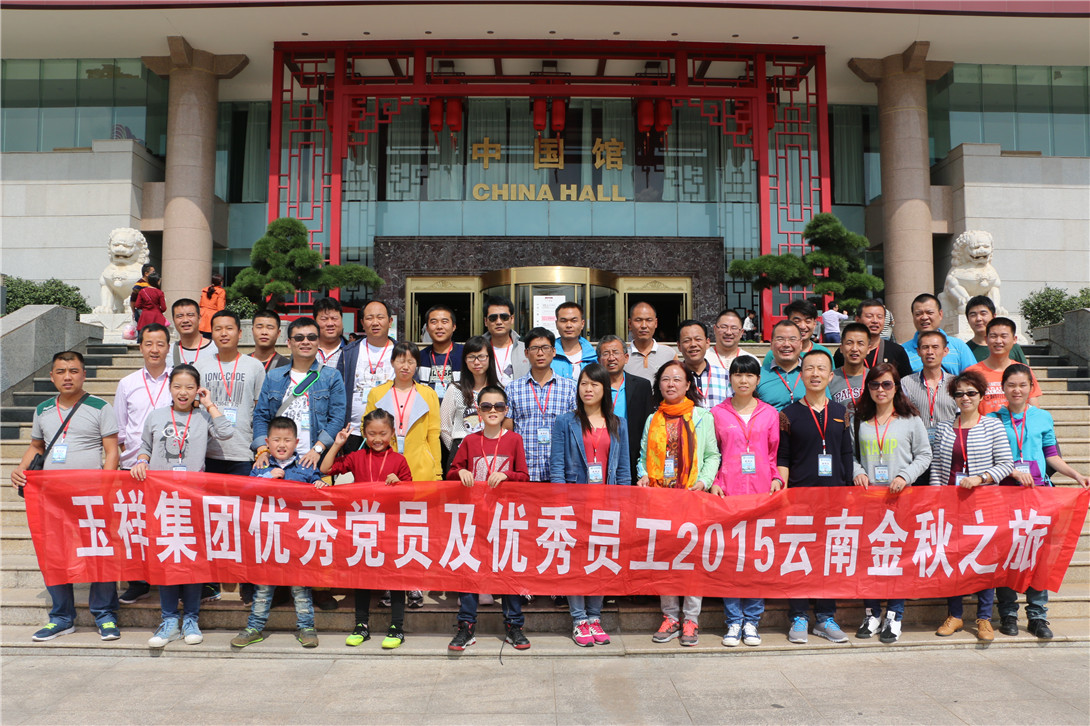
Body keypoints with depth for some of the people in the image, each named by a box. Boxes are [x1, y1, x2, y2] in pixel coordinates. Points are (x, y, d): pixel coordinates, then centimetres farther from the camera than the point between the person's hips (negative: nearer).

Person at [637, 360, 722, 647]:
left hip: (693, 496, -3)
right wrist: (643, 475, -1)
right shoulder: (653, 420, 15)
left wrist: (704, 481, -9)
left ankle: (691, 620, 7)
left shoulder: (702, 416, 7)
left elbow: (712, 455, 5)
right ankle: (670, 617, 14)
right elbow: (644, 456, 18)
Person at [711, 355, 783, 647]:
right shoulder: (717, 413, 7)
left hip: (761, 492, 1)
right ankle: (734, 621, 9)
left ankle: (751, 620, 13)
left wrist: (776, 478, -1)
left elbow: (774, 454, 14)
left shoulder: (770, 414, 10)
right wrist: (715, 482, -2)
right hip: (728, 492, -1)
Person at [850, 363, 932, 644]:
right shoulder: (860, 420, 10)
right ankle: (871, 614, 13)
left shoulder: (911, 420, 5)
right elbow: (851, 455, 15)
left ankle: (894, 616, 8)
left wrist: (905, 476, -8)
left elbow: (924, 455, 5)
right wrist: (858, 472, -4)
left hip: (901, 496, -2)